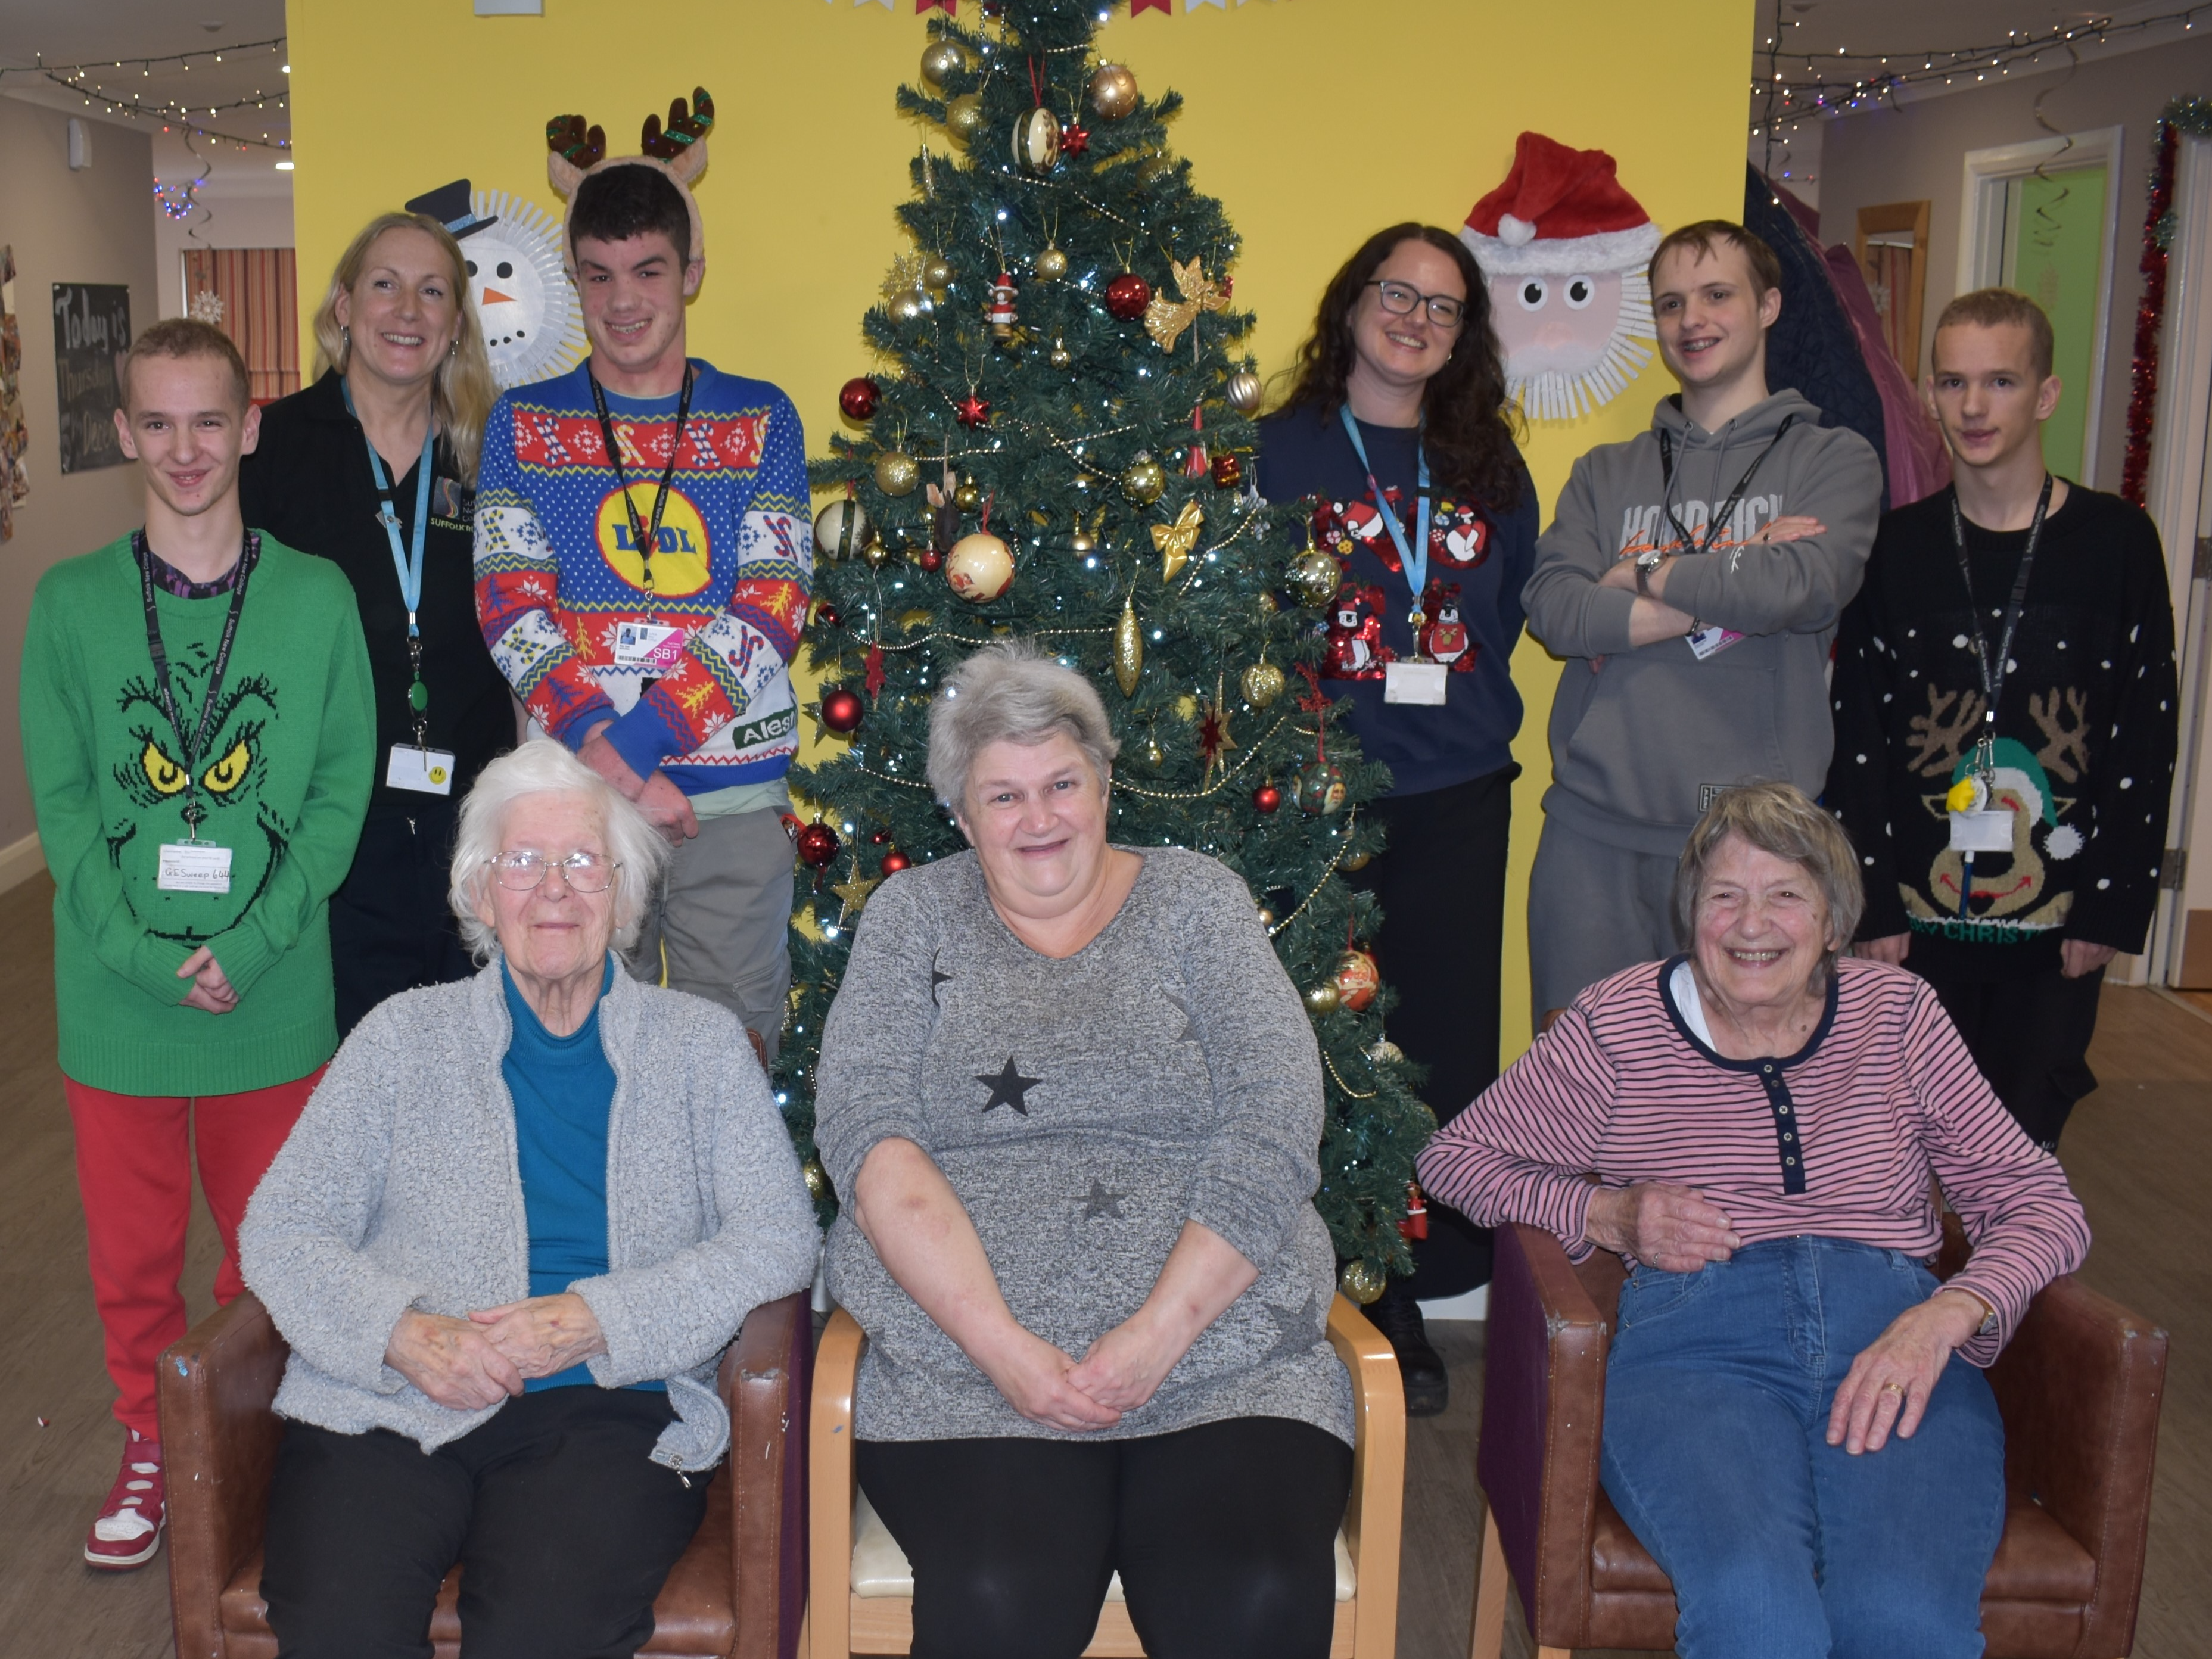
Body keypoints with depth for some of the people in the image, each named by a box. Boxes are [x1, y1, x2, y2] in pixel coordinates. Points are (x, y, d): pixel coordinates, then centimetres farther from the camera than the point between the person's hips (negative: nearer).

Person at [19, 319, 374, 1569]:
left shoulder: (318, 599, -3)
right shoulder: (70, 603, -1)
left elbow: (342, 795, -4)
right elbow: (63, 804, -2)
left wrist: (250, 947, -13)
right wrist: (138, 954, -13)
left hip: (271, 997, -1)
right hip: (119, 999, 1)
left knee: (268, 1240, 13)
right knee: (133, 1251, 14)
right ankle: (154, 1446, 35)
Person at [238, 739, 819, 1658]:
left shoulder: (700, 1044, 12)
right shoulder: (404, 1035, 14)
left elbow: (780, 1237, 2)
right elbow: (280, 1231, 8)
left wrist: (594, 1322, -11)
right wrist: (403, 1332, -12)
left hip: (606, 1412, -1)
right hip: (387, 1407, 1)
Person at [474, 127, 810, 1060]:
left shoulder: (760, 420, 6)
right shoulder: (524, 424, 8)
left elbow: (773, 611, -4)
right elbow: (511, 613, -2)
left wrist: (633, 740, -15)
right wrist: (610, 762, -16)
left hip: (734, 795, 0)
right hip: (574, 788, 1)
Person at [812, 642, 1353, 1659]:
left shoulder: (1194, 900, 12)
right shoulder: (914, 916, 13)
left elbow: (1276, 1130, 0)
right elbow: (866, 1130, -1)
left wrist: (1159, 1331, -12)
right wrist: (1002, 1342, -14)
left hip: (1220, 1343, 1)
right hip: (968, 1358, 0)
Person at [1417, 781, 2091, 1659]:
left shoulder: (1896, 1012, 17)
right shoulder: (1619, 1021, 12)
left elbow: (2041, 1203, 14)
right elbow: (1454, 1156, 18)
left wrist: (1943, 1318, -7)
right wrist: (1603, 1214, 0)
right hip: (1693, 1338, -1)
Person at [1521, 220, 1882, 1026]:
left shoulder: (1834, 459, 7)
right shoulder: (1606, 473, 15)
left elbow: (1803, 589, -14)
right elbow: (1554, 610, -3)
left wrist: (1645, 576, -2)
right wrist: (1730, 586, -8)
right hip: (1593, 834, 2)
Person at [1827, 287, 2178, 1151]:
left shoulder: (2117, 540, 0)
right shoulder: (1898, 546, 3)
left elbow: (2146, 740, 0)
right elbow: (1856, 739, 1)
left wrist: (2112, 907, -5)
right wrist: (1873, 904, -4)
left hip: (2057, 917, -1)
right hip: (1919, 914, 1)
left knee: (2023, 1144, 8)